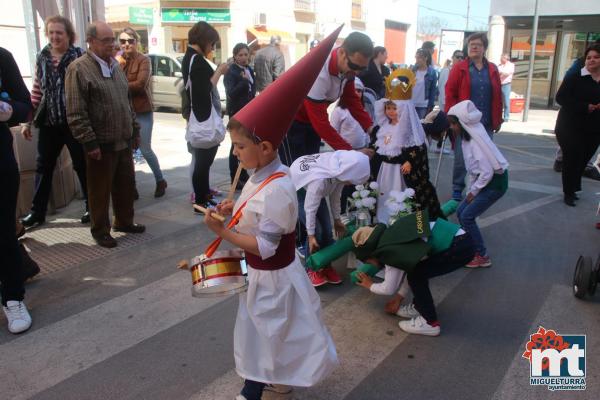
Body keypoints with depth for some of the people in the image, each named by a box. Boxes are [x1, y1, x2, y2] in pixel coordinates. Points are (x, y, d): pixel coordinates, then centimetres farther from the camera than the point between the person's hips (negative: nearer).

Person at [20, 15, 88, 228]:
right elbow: (37, 90, 11)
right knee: (43, 167, 11)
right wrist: (27, 120, 10)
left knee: (82, 165, 7)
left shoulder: (79, 56, -4)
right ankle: (37, 211, 22)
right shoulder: (42, 58, 8)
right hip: (48, 123, 4)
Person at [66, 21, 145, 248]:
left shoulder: (115, 66, 13)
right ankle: (100, 230, 20)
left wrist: (135, 130, 17)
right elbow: (75, 113, -16)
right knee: (100, 190, 5)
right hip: (101, 144, -7)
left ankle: (124, 221, 33)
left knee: (126, 185, 16)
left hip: (124, 142, 7)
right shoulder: (79, 69, -12)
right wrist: (90, 142, -18)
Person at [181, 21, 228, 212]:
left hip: (197, 116, 10)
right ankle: (201, 201, 3)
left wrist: (216, 72, 9)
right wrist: (219, 71, -12)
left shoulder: (189, 57, 14)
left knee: (202, 159, 20)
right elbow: (206, 89, -22)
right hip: (204, 118, -10)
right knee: (203, 160, -4)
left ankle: (203, 192, 33)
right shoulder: (197, 60, -17)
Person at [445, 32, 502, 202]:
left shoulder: (492, 69, 10)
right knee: (461, 158, 0)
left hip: (486, 123, 3)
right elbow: (450, 94, -4)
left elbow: (497, 97, 11)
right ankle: (457, 190, 13)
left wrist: (498, 120, 9)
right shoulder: (459, 68, -1)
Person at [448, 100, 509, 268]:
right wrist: (471, 188, 9)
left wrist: (473, 191, -13)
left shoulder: (477, 141, -25)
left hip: (495, 182, -9)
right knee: (461, 212, 8)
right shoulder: (467, 136, 2)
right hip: (484, 180, 9)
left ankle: (482, 256, 5)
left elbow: (487, 172, -24)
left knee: (467, 217, -8)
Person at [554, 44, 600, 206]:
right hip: (570, 127, -4)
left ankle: (573, 188, 28)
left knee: (583, 160, 10)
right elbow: (560, 97, -15)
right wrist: (585, 107, -22)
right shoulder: (574, 77, -7)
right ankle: (569, 192, 13)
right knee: (572, 159, -2)